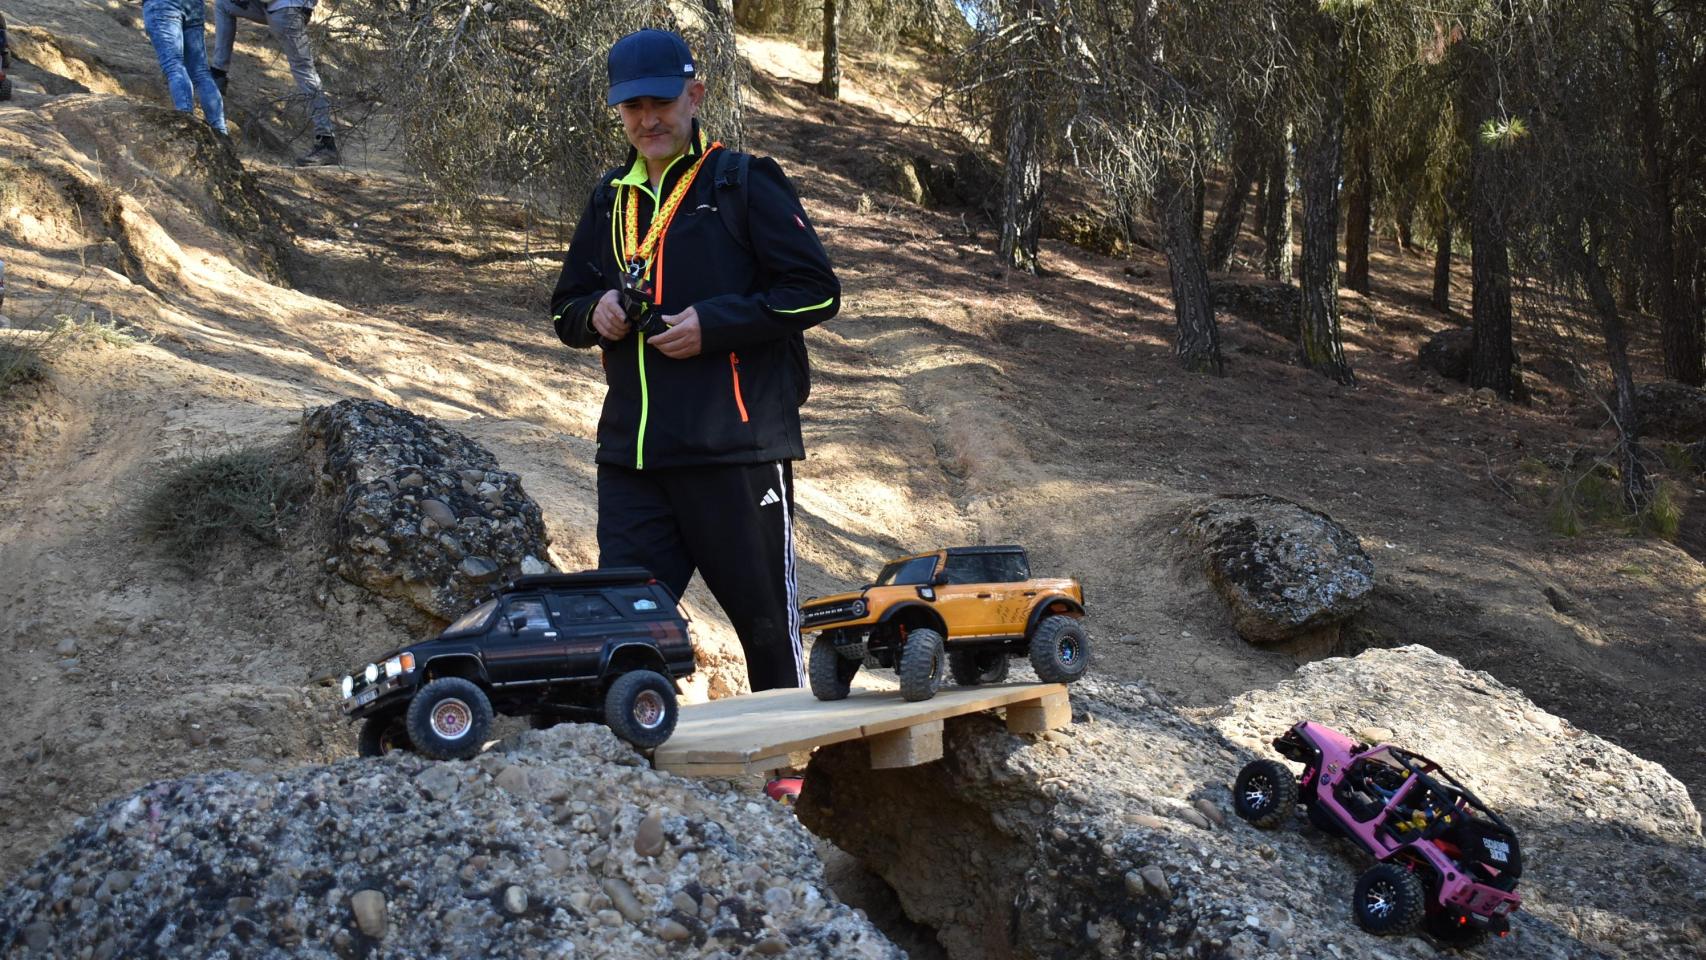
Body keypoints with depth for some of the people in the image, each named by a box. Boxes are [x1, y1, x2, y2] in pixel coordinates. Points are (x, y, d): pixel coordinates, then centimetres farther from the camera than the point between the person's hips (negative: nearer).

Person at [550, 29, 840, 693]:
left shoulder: (744, 184, 0)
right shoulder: (611, 200, 17)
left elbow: (817, 293, -5)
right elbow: (565, 310, 25)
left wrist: (713, 323, -14)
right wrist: (595, 313, 1)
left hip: (737, 447, -5)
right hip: (631, 456, 5)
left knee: (766, 619, 5)